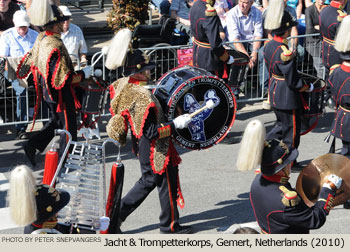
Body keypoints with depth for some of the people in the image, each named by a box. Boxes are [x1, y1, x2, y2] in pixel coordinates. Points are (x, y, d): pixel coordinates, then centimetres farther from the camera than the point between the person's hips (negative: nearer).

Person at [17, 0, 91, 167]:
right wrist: (83, 74, -16)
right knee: (68, 127, 8)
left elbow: (29, 59, 14)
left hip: (46, 90, 9)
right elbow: (65, 79, -28)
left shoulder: (40, 39, -1)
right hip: (61, 94, -9)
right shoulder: (56, 46, -29)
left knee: (55, 121, 25)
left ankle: (32, 145, 18)